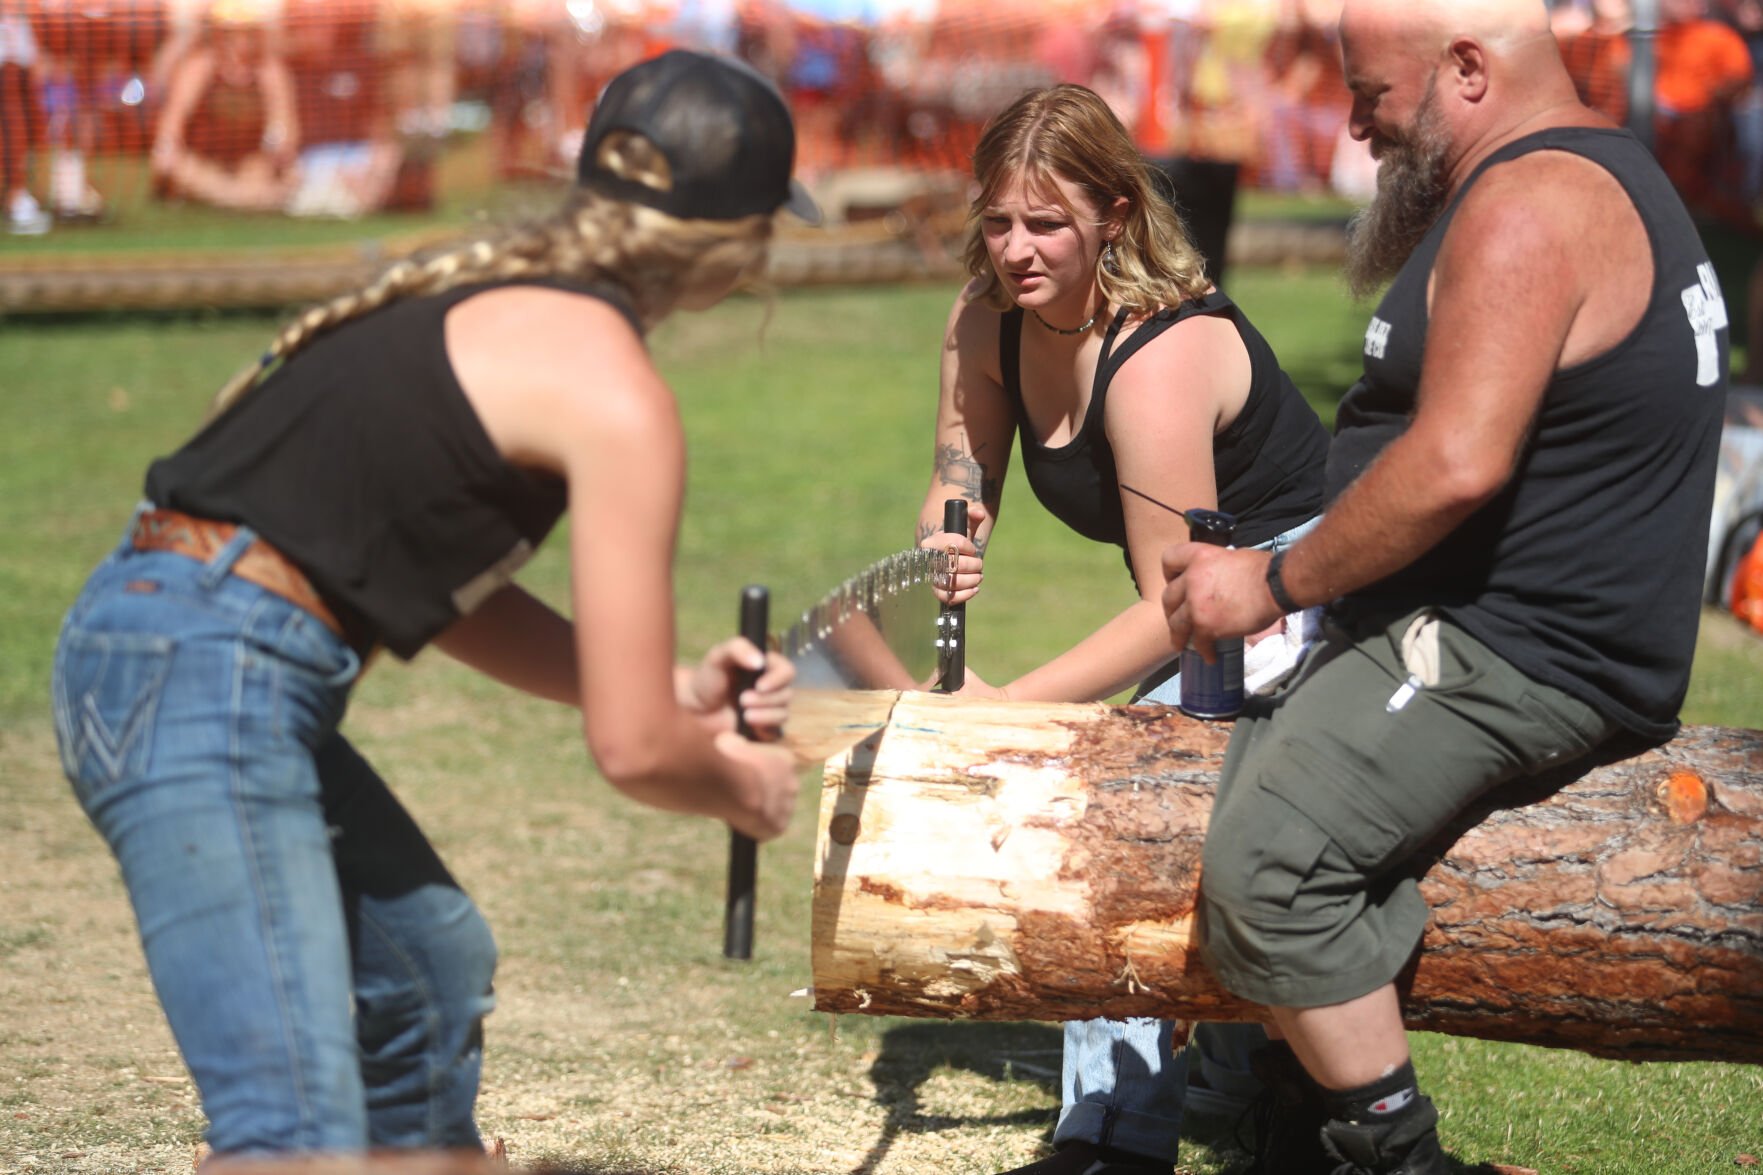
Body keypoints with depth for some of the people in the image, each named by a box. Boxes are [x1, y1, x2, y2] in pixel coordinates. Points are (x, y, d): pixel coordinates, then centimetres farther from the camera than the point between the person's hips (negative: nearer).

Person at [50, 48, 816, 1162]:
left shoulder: (501, 300, 16)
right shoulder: (617, 398, -11)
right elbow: (634, 751, -10)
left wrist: (675, 691, 18)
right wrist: (742, 788, 11)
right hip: (208, 682, -10)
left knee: (432, 969, 29)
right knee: (303, 1132, -17)